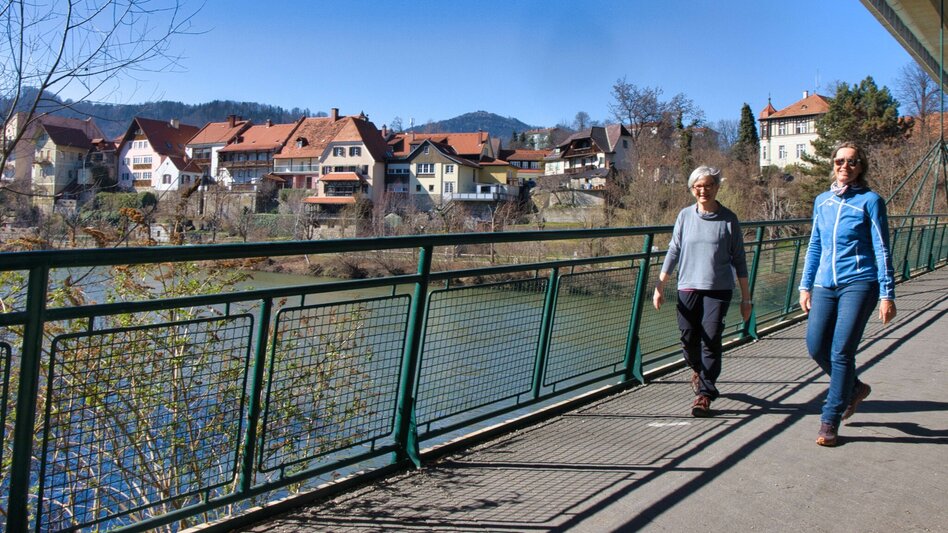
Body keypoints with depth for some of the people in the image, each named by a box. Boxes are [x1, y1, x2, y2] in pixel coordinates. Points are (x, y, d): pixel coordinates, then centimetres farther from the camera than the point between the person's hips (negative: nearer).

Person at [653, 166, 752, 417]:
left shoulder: (728, 219, 2)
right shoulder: (685, 216, 6)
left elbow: (739, 260, 5)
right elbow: (673, 252, 9)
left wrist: (745, 297, 4)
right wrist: (660, 286, 5)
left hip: (718, 289, -2)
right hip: (688, 286, 2)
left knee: (710, 340, -7)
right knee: (688, 339, 4)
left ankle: (705, 393, 5)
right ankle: (699, 370, 36)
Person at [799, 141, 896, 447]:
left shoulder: (869, 200, -3)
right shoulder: (822, 201, 11)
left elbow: (881, 249, -5)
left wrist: (887, 295, -9)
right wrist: (805, 286, 15)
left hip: (858, 284, -5)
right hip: (825, 285, 5)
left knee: (841, 353, -6)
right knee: (816, 348, 4)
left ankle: (830, 422, 5)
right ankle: (854, 388, 33)